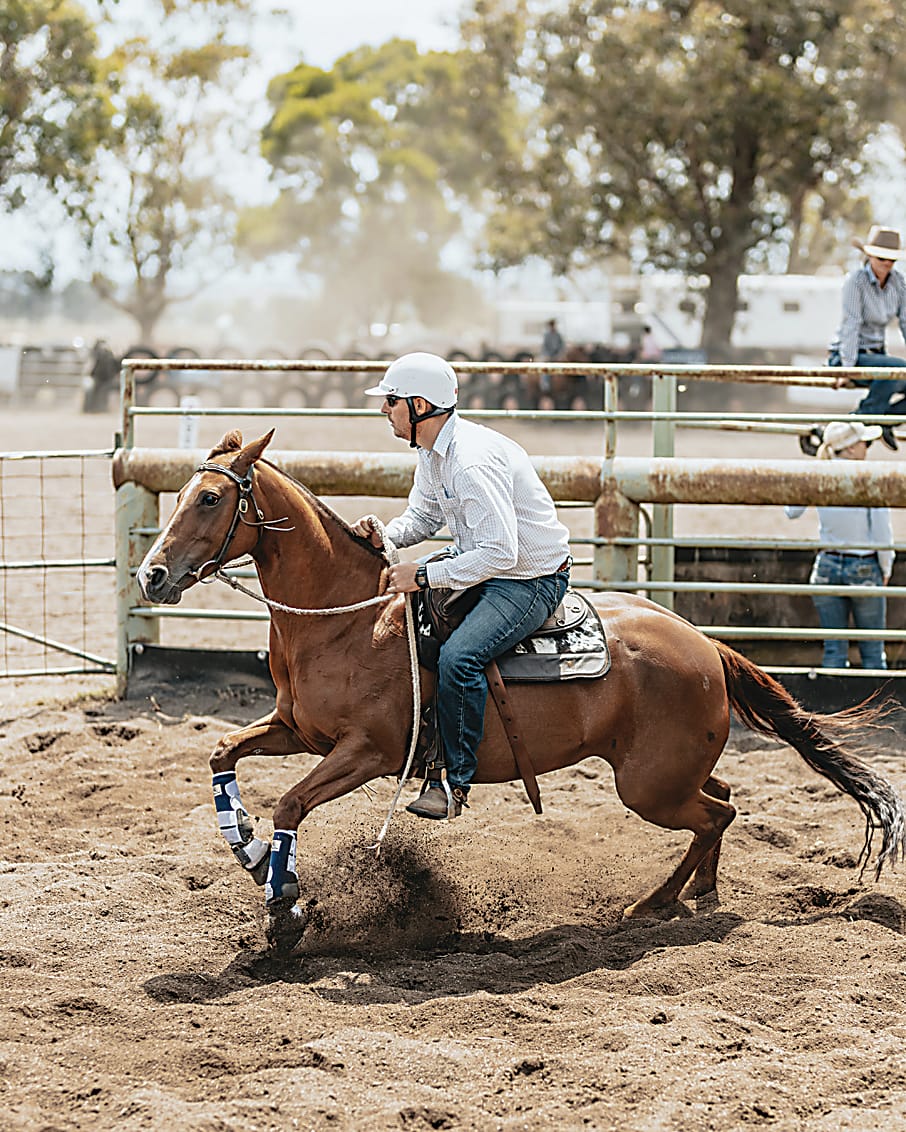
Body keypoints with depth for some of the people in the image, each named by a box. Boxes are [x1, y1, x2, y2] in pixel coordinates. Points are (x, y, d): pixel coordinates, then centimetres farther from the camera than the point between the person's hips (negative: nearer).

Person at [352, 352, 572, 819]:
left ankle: (455, 781, -18)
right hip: (481, 567, 11)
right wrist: (382, 536, -6)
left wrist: (424, 576, -30)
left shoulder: (472, 461, -29)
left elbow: (500, 552, -33)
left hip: (531, 582, -11)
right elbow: (422, 518, 16)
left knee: (459, 657, -30)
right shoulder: (432, 452, 3)